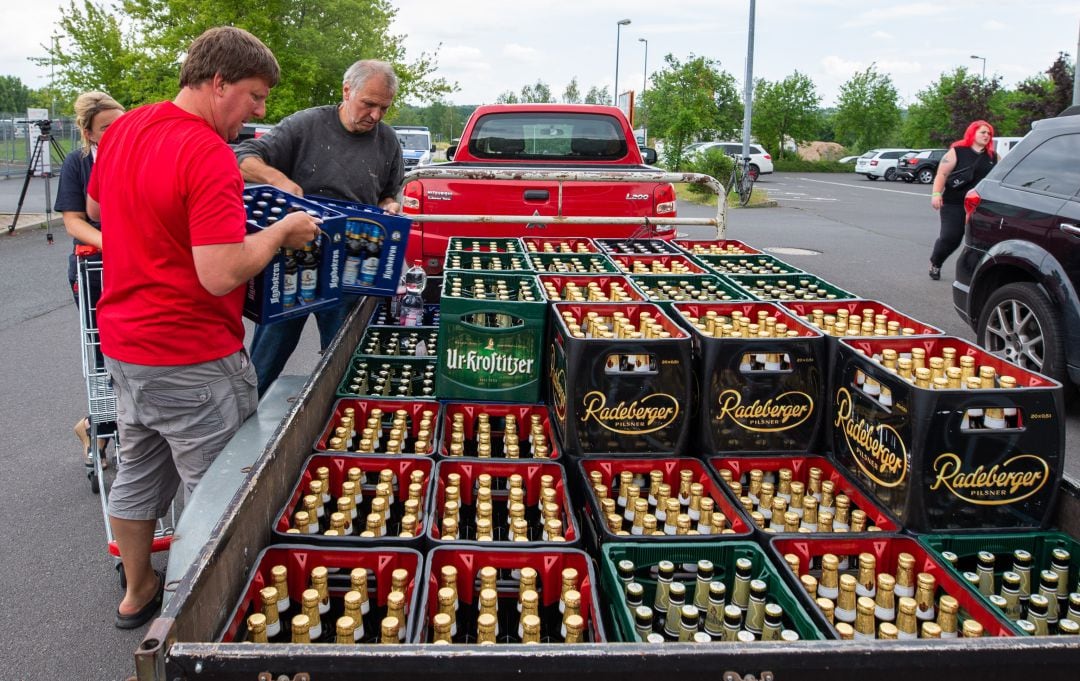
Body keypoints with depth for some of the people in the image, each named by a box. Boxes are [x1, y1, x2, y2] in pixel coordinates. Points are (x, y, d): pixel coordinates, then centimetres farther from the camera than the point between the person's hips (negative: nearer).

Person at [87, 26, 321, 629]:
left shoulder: (122, 130, 4)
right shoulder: (209, 155, -23)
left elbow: (97, 208, 22)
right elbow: (221, 275, -29)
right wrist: (282, 232, -15)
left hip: (122, 343, 9)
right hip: (193, 360, -9)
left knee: (138, 471, 23)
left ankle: (139, 590, 40)